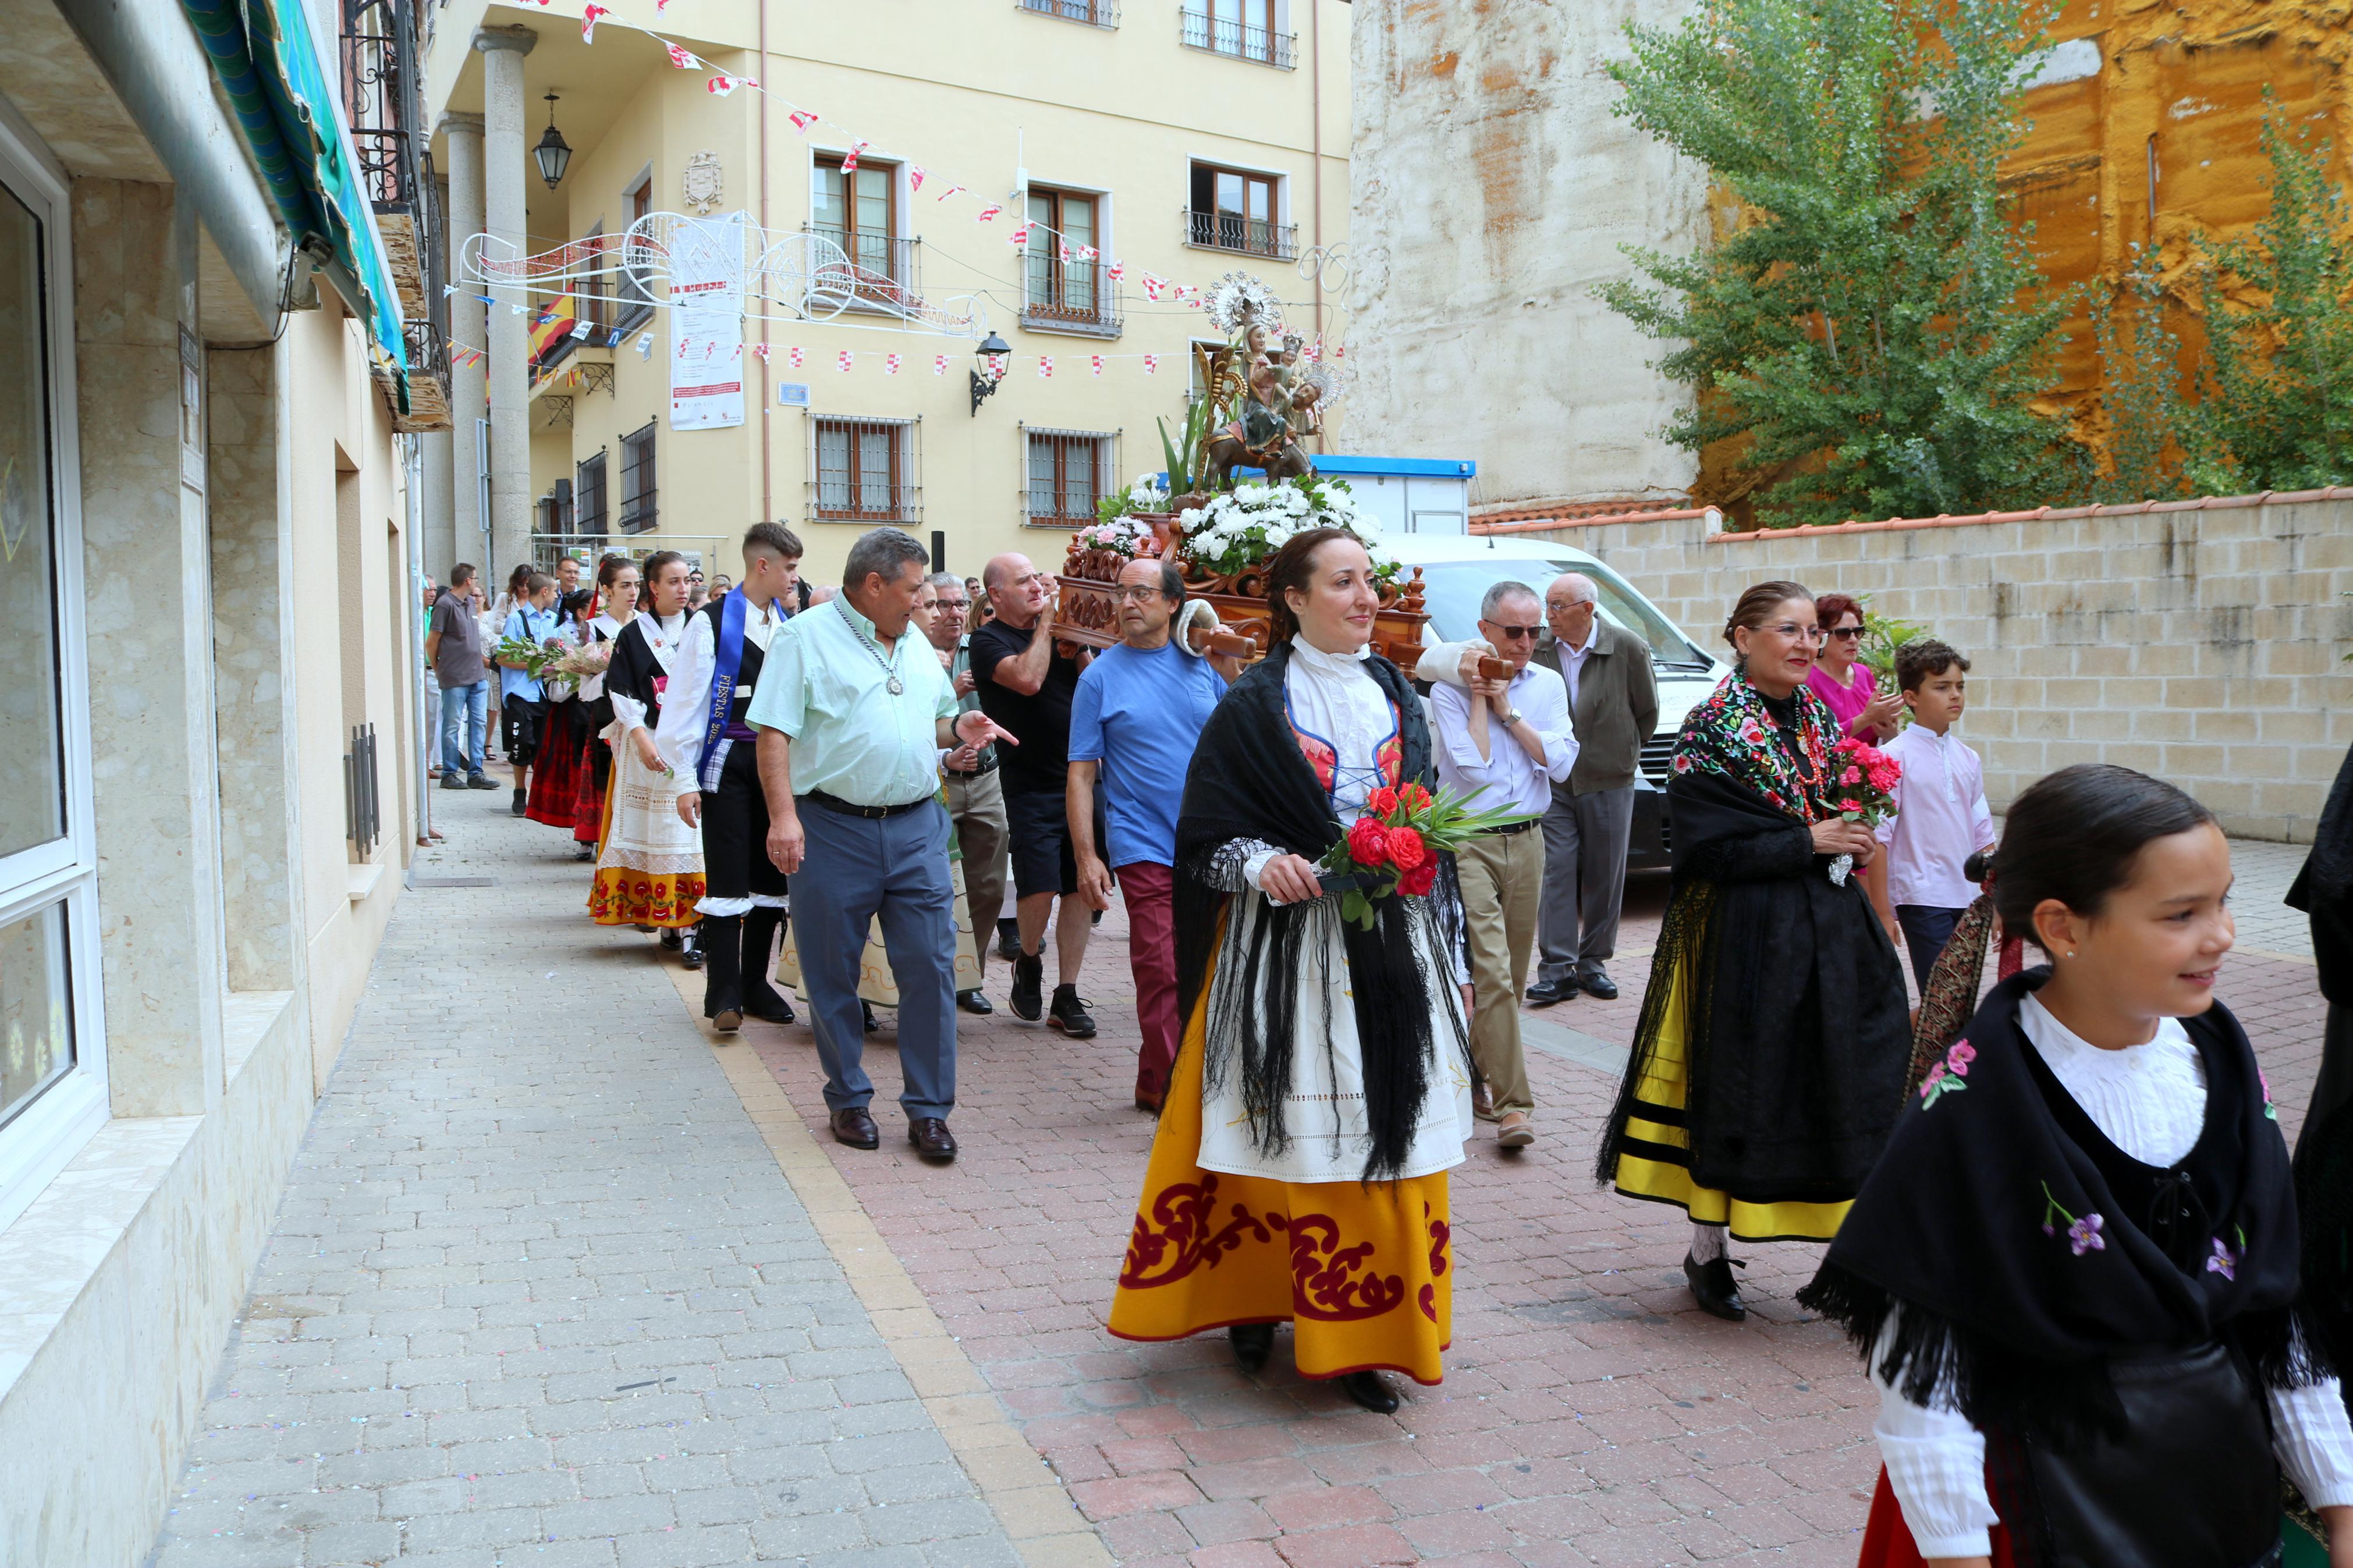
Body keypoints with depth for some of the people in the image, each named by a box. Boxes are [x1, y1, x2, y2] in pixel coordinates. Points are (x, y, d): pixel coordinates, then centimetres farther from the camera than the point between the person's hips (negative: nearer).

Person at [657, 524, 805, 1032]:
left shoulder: (790, 624, 8)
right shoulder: (712, 622, -8)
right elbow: (684, 702, -8)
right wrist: (687, 780, -10)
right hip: (728, 760, -5)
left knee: (773, 876, 10)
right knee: (728, 878, -5)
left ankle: (756, 982, 22)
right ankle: (724, 994, 3)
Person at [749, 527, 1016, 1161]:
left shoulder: (916, 643, 15)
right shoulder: (807, 636, -4)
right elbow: (774, 733, -10)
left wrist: (957, 728, 3)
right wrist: (783, 816, -19)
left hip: (917, 829, 5)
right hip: (834, 830, -4)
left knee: (931, 966, 0)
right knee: (833, 973, 7)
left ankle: (928, 1109, 10)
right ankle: (848, 1098, 23)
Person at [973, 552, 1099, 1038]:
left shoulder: (1054, 632, 13)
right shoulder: (989, 640, -4)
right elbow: (1028, 678, -22)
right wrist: (1046, 621, -11)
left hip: (1080, 777, 5)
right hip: (1032, 784, -5)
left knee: (1082, 887, 4)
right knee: (1041, 886, -12)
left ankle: (1066, 995, 13)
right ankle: (1029, 962, 19)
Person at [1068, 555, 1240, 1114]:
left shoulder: (1202, 664, 7)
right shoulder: (1100, 676, -1)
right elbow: (1081, 774, -2)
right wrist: (1086, 857, -9)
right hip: (1144, 846, -3)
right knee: (1162, 974, -5)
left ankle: (1155, 1081, 23)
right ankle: (1175, 1094, 6)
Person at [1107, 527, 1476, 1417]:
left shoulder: (1397, 698, 12)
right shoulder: (1253, 707, -3)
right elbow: (1206, 833, -2)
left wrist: (1450, 957, 12)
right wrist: (1261, 863, -23)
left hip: (1394, 943, 5)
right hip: (1286, 944, -4)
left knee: (1393, 1137, 4)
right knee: (1292, 1133, 1)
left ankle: (1363, 1336, 15)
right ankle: (1252, 1302, 22)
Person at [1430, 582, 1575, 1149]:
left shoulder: (1548, 685, 9)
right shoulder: (1451, 689, -5)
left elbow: (1561, 762, -3)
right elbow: (1472, 767, -15)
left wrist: (1508, 710, -7)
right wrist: (1480, 700, -10)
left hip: (1526, 842, 5)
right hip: (1469, 844, -5)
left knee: (1512, 972, 12)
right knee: (1490, 971, -13)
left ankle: (1487, 1075, 27)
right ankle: (1512, 1101, -15)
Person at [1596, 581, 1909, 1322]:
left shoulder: (1817, 718, 12)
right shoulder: (1713, 730, -10)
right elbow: (1709, 846, -16)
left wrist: (1852, 836, -1)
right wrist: (1810, 843, -16)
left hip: (1827, 929, 6)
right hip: (1746, 937, -6)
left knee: (1845, 1086, 4)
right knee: (1737, 1087, 2)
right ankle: (1707, 1252, 19)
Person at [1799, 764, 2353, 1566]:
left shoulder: (2220, 1063, -2)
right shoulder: (1974, 1106, -20)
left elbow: (2279, 1302, 6)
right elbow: (1919, 1357, -17)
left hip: (2224, 1481, 6)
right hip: (2050, 1497, -5)